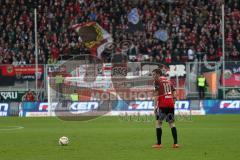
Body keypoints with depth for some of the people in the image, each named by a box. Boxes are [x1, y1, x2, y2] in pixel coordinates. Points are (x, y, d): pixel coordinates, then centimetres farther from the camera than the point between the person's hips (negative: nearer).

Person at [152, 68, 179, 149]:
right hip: (171, 104, 6)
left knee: (158, 122, 2)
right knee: (171, 123, 9)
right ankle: (175, 143, 1)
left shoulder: (157, 81, 0)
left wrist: (155, 106, -9)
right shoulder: (168, 81, 19)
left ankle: (159, 143, -2)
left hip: (162, 105, -6)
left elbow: (156, 95, -9)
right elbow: (174, 95, 14)